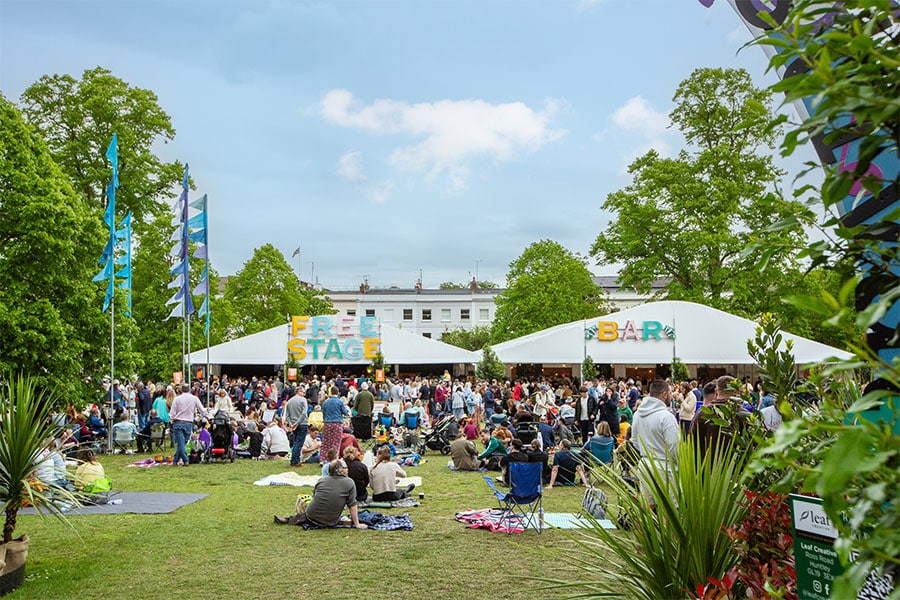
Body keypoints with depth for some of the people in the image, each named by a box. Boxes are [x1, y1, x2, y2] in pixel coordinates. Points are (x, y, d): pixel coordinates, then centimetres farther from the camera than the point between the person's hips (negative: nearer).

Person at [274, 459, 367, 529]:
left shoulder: (321, 480, 3)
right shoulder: (350, 483, -6)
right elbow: (352, 505, -5)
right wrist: (357, 524, 2)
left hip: (311, 518, 1)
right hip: (331, 523, -1)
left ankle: (289, 520, 20)